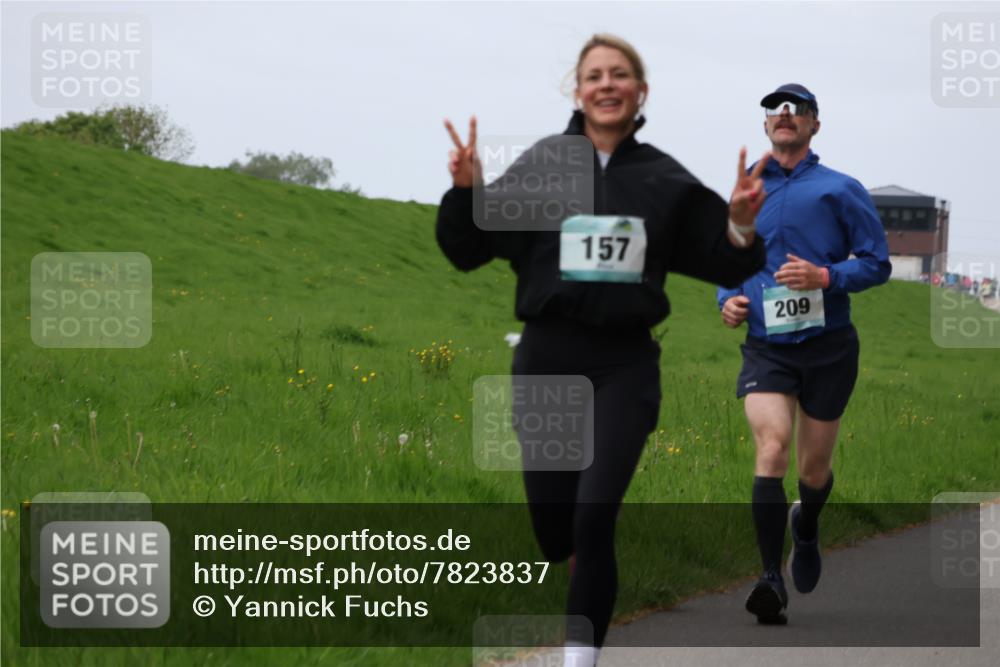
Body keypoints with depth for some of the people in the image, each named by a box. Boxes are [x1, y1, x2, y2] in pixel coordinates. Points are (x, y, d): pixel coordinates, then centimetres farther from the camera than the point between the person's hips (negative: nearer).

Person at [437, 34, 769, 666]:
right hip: (546, 362, 1)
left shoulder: (665, 180, 3)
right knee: (552, 529, 5)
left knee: (593, 517, -15)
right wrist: (465, 191, -16)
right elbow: (468, 251, 3)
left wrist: (741, 225, -13)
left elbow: (725, 266, 8)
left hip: (625, 367, -1)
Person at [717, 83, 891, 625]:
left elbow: (877, 262, -1)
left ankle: (806, 527, 45)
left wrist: (826, 277, -18)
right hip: (766, 349, 1)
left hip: (828, 346, -1)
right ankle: (772, 581, -24)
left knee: (814, 468, 9)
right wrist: (728, 299, 3)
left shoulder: (840, 189, 1)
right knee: (771, 448, -21)